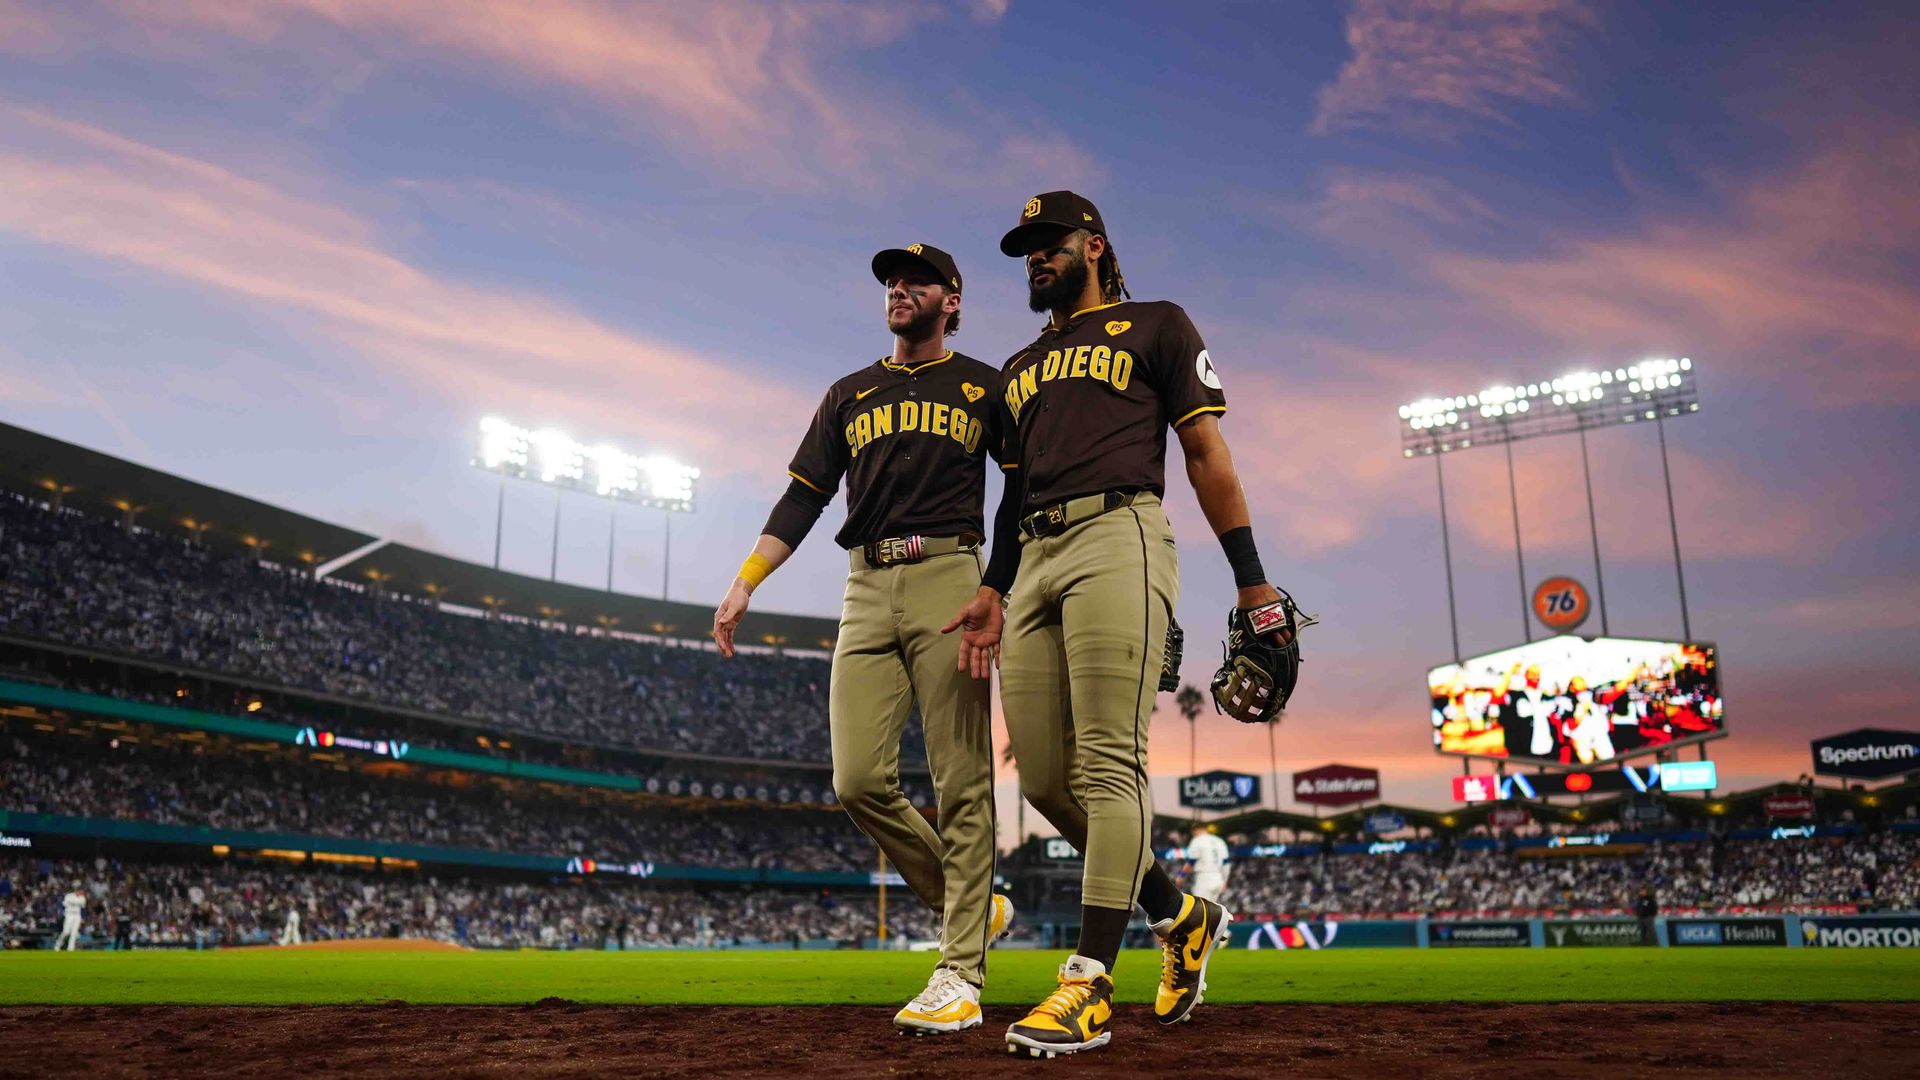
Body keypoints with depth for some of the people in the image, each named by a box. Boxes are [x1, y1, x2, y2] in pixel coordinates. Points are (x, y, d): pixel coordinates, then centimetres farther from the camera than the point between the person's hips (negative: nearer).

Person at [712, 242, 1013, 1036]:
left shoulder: (984, 388, 13)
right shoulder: (849, 395, 22)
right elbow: (803, 497, 16)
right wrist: (745, 584, 5)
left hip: (948, 582, -4)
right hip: (867, 592, 4)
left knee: (961, 784, -8)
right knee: (859, 781, -6)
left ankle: (962, 974, -4)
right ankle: (973, 907, 13)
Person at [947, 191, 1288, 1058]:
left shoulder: (1155, 327, 13)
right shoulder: (1020, 369, 31)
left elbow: (1206, 453, 5)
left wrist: (1251, 580, -2)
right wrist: (993, 589, 14)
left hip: (1116, 539, -6)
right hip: (1034, 563, 7)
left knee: (1108, 764, -16)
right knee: (1043, 778, 0)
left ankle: (1090, 986, -15)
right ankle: (1182, 916, 18)